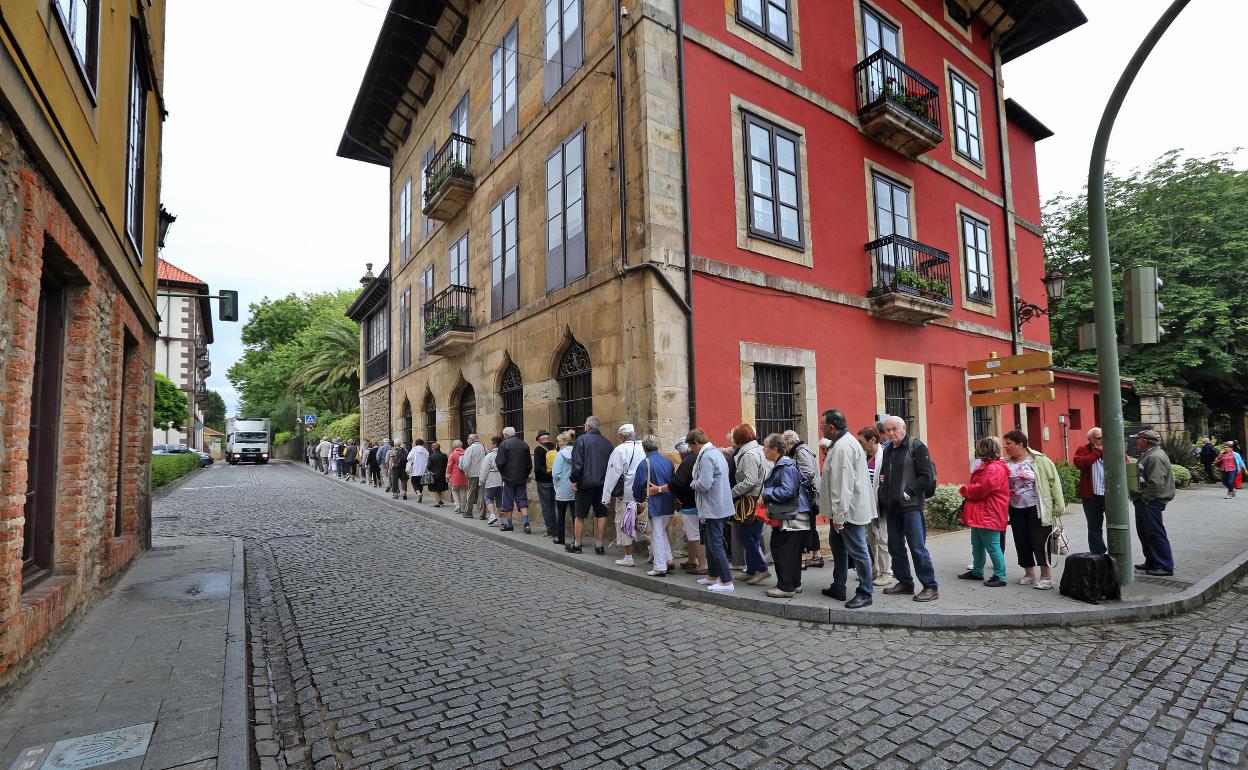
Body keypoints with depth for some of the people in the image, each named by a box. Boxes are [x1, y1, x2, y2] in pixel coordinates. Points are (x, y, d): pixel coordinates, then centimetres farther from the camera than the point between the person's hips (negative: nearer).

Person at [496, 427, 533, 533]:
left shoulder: (504, 444, -9)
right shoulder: (524, 445, 5)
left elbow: (500, 462, -14)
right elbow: (529, 464, 7)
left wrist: (502, 473, 4)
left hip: (508, 478, -4)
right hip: (521, 478, 4)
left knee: (508, 502, 8)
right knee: (522, 500, 7)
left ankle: (509, 525, 16)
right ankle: (526, 523, -5)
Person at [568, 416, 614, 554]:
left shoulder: (582, 439, -6)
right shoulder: (607, 442, 7)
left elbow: (577, 463, -12)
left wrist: (574, 480, -5)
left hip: (586, 482, -4)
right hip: (603, 483, 4)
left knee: (579, 515, 7)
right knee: (601, 515, 8)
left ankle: (576, 544, 14)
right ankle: (599, 545, 11)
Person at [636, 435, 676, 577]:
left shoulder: (645, 463, -12)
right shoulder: (667, 461, 5)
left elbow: (638, 485, -8)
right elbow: (674, 482, 11)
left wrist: (638, 498, 11)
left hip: (655, 504, -6)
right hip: (669, 504, 6)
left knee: (657, 535, 2)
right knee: (662, 531, 22)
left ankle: (660, 567, 6)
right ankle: (669, 559, 20)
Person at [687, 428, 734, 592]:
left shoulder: (706, 457, -19)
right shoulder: (716, 452, 13)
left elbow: (704, 484, -25)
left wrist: (693, 483, -6)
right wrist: (696, 482, 14)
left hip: (714, 508, -11)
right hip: (719, 506, 11)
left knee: (716, 545, -3)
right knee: (710, 543, 20)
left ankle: (727, 582, 2)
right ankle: (713, 576, 31)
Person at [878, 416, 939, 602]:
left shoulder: (916, 446, -6)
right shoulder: (887, 450, 15)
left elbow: (927, 475, -12)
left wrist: (908, 492, -14)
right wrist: (881, 478, 8)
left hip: (911, 505, -7)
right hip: (891, 507, 7)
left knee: (917, 547, -5)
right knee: (895, 547, 12)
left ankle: (931, 587, 6)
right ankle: (905, 582, 24)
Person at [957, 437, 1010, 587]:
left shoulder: (994, 469, -19)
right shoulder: (987, 466, 16)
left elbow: (980, 489, -23)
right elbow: (977, 484, 22)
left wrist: (964, 490, -7)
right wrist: (967, 489, 4)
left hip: (989, 516, -11)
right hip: (980, 513, 11)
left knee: (992, 546, -2)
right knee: (977, 544, 19)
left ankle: (1000, 576, 7)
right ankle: (977, 572, 30)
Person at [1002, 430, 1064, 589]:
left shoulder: (1039, 460, -8)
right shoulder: (1005, 463, 4)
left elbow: (1054, 482, -6)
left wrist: (1058, 506, -8)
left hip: (1036, 508, -5)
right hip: (1016, 510, 5)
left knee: (1039, 541, -1)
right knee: (1021, 542, 10)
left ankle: (1046, 576, 10)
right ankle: (1029, 574, 24)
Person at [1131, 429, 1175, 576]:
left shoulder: (1155, 457, -18)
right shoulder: (1147, 455, 14)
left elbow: (1156, 483, -24)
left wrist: (1144, 498, -18)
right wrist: (1138, 499, 17)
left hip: (1150, 503, -11)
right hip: (1143, 501, 11)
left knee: (1155, 534, -3)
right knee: (1144, 533, 17)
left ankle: (1165, 566, 4)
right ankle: (1151, 562, 27)